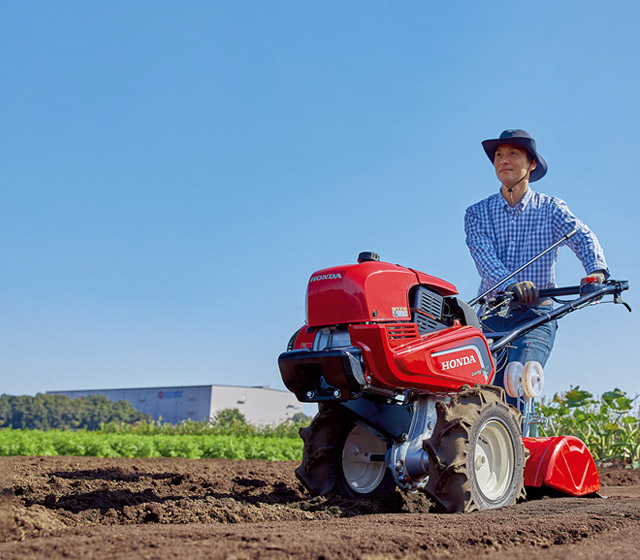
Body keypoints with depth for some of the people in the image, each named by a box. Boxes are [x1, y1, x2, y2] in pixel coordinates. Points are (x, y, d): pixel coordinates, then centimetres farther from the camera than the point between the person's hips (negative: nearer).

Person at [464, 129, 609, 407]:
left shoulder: (551, 208, 9)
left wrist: (597, 270, -32)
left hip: (535, 317, -1)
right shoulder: (477, 213, 10)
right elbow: (483, 254, -8)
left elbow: (583, 237, -8)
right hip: (491, 314, 2)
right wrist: (510, 283, -30)